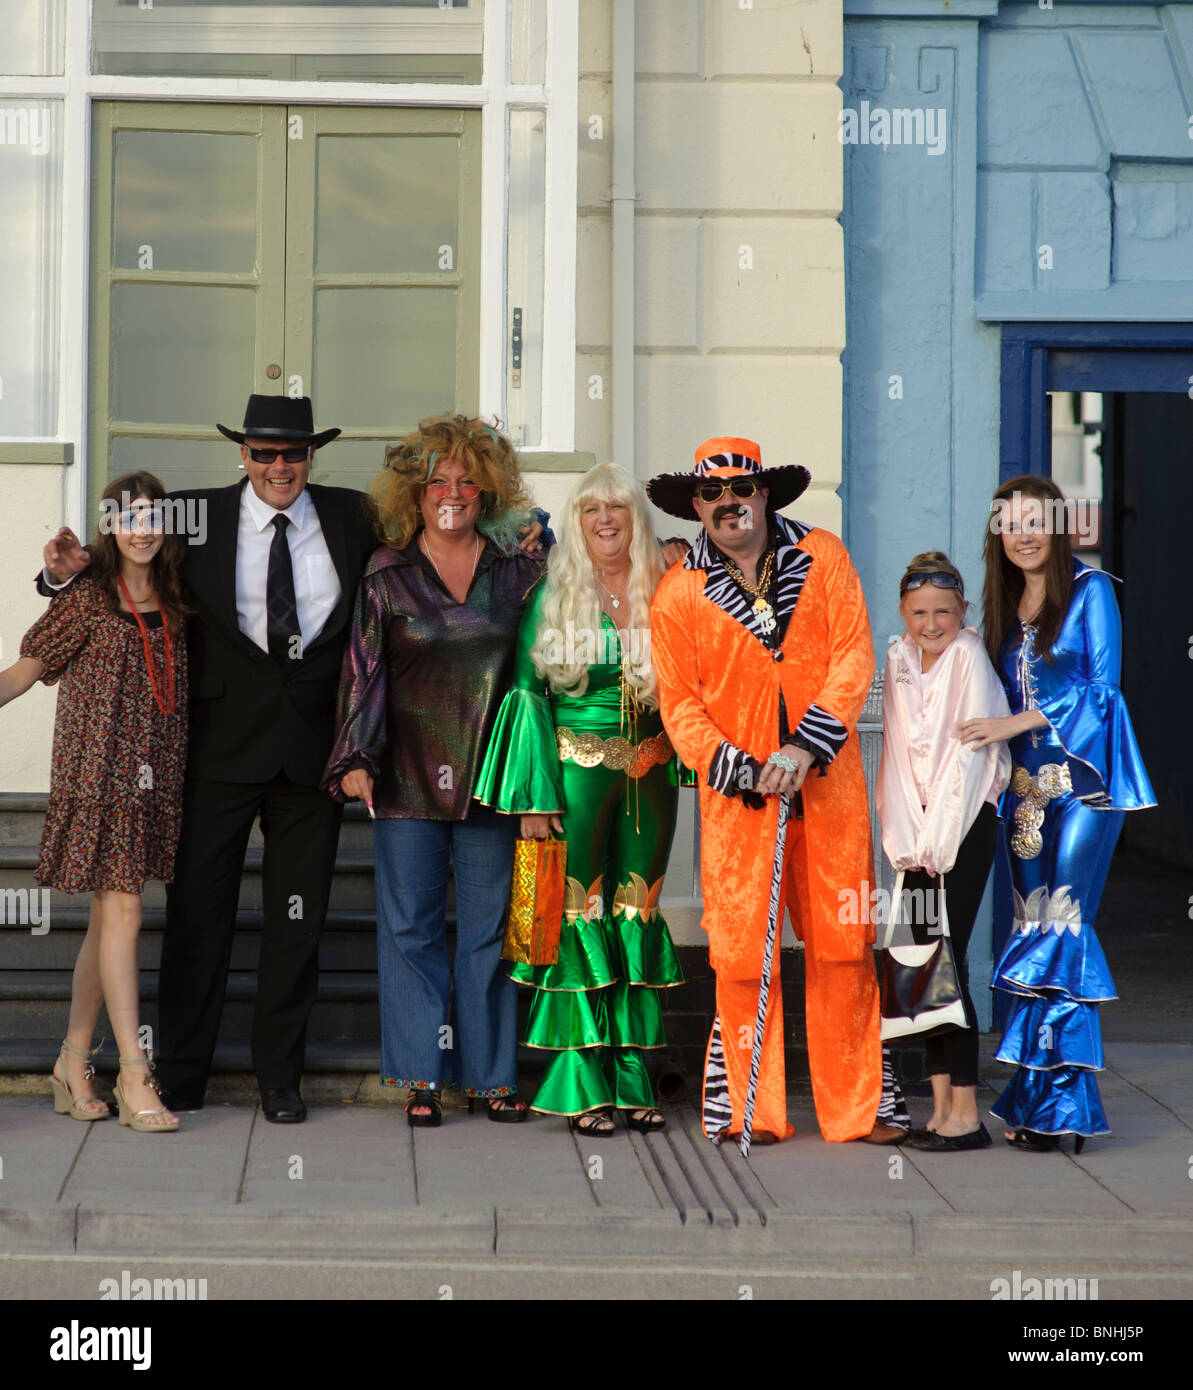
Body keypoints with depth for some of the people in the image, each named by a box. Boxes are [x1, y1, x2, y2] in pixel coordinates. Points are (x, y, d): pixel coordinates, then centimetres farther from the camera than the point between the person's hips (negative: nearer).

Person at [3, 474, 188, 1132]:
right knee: (122, 912, -10)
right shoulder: (87, 597, -3)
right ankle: (133, 1077, -9)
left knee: (107, 918, 9)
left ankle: (73, 1063, 18)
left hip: (154, 775, 5)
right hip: (98, 771, -5)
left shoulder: (174, 603, 11)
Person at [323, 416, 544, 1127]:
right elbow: (363, 670, 1)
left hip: (491, 776, 1)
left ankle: (494, 1074, 13)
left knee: (489, 928, 4)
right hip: (409, 775, -1)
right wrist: (355, 760, -8)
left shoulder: (517, 571, 7)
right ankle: (424, 1075, 8)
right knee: (411, 926, 1)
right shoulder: (387, 574, 3)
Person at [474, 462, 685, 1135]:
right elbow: (528, 689, -2)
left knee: (638, 917, 5)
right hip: (578, 770, -2)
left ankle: (633, 1079, 10)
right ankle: (586, 1085, 1)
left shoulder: (665, 594, 6)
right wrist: (533, 793, -8)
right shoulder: (553, 597, 0)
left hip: (649, 773, 2)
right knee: (582, 916, -3)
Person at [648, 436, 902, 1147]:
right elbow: (680, 702, 4)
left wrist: (804, 748, -13)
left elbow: (854, 657, -2)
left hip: (828, 780, 1)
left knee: (844, 944, 3)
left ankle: (854, 1108, 11)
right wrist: (737, 769, -12)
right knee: (743, 951, -3)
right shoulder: (679, 593, 3)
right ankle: (750, 1110, 8)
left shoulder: (823, 556, 4)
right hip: (738, 793, -1)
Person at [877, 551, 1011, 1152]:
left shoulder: (970, 658, -10)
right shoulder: (898, 659, 9)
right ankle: (941, 1108, 10)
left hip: (967, 825, -6)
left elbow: (968, 753, -13)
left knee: (946, 962, -10)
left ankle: (966, 1114, -7)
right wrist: (906, 842, -2)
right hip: (919, 831, 6)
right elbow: (898, 751, 7)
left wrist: (937, 841, -13)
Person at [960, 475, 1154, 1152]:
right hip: (1028, 783, 6)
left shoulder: (1090, 590, -3)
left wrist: (1014, 724, -12)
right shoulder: (1006, 603, 16)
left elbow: (1102, 688, -8)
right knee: (1035, 930, 1)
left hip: (1085, 776, -6)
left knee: (1064, 926, -12)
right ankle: (1037, 1101, 2)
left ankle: (1062, 1102, -10)